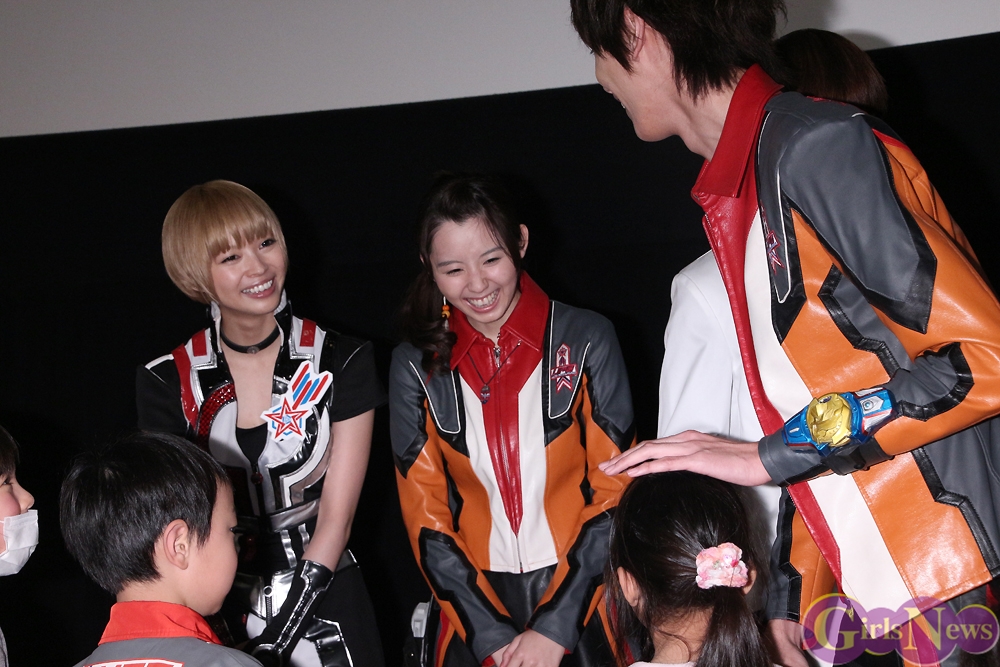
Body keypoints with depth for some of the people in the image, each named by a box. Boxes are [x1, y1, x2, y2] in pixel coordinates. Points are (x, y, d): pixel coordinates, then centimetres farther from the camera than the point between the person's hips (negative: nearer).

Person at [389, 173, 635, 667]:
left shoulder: (586, 341, -6)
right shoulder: (416, 366, -1)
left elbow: (616, 492, -6)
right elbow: (423, 514, 0)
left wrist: (556, 627, -11)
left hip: (583, 607, -1)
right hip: (477, 612, 1)